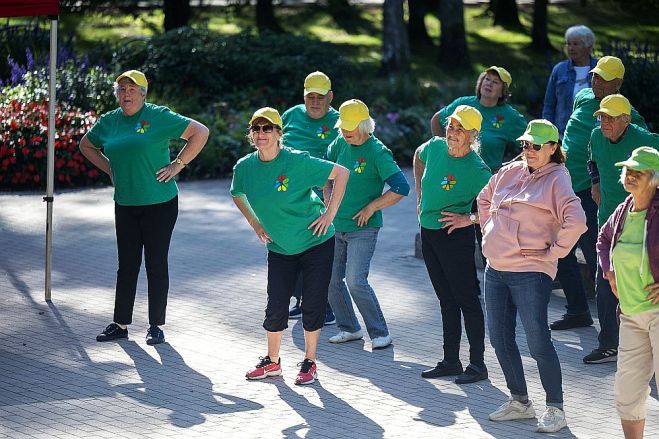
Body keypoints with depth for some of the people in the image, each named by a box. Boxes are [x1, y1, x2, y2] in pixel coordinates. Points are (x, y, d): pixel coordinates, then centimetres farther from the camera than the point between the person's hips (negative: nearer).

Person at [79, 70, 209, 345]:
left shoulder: (158, 117, -8)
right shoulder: (109, 122, 8)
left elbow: (200, 132, -9)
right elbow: (86, 146, 26)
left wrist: (177, 165, -11)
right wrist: (109, 169, 12)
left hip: (159, 203, -5)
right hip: (125, 205, 5)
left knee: (156, 264, 2)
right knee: (127, 265, 9)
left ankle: (156, 325, 10)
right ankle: (120, 324, 16)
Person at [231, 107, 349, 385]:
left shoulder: (297, 161, -21)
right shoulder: (245, 167, -7)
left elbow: (341, 172, -14)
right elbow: (237, 195, 17)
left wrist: (330, 213, -14)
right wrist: (255, 224, 8)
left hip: (316, 244, -4)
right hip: (279, 248, 4)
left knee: (312, 306, 1)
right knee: (275, 307, 2)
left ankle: (309, 363, 16)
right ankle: (272, 362, 21)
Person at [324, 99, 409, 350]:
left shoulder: (378, 153, -14)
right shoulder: (341, 143, 5)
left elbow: (401, 188, -19)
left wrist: (371, 208, -15)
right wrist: (328, 196, 12)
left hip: (363, 228, -7)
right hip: (336, 225, 7)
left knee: (355, 281, -16)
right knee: (331, 279, 7)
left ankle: (380, 333, -4)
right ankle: (349, 328, 23)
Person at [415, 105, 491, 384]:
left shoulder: (476, 170, -19)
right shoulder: (435, 146, 0)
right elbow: (418, 157, 24)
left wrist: (469, 219, -20)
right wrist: (420, 196, 20)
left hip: (456, 236, -7)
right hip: (428, 233, 7)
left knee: (466, 299, -2)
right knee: (446, 300, 14)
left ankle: (477, 364, 4)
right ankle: (450, 361, 22)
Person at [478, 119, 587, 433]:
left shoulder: (556, 180, -9)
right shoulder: (510, 172, 10)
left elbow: (576, 222, -23)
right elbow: (484, 199, 29)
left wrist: (554, 252, -15)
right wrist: (489, 230, 18)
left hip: (530, 273, -7)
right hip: (495, 270, 7)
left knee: (538, 342, -7)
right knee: (500, 339, 11)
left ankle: (555, 409, 3)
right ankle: (519, 402, 25)